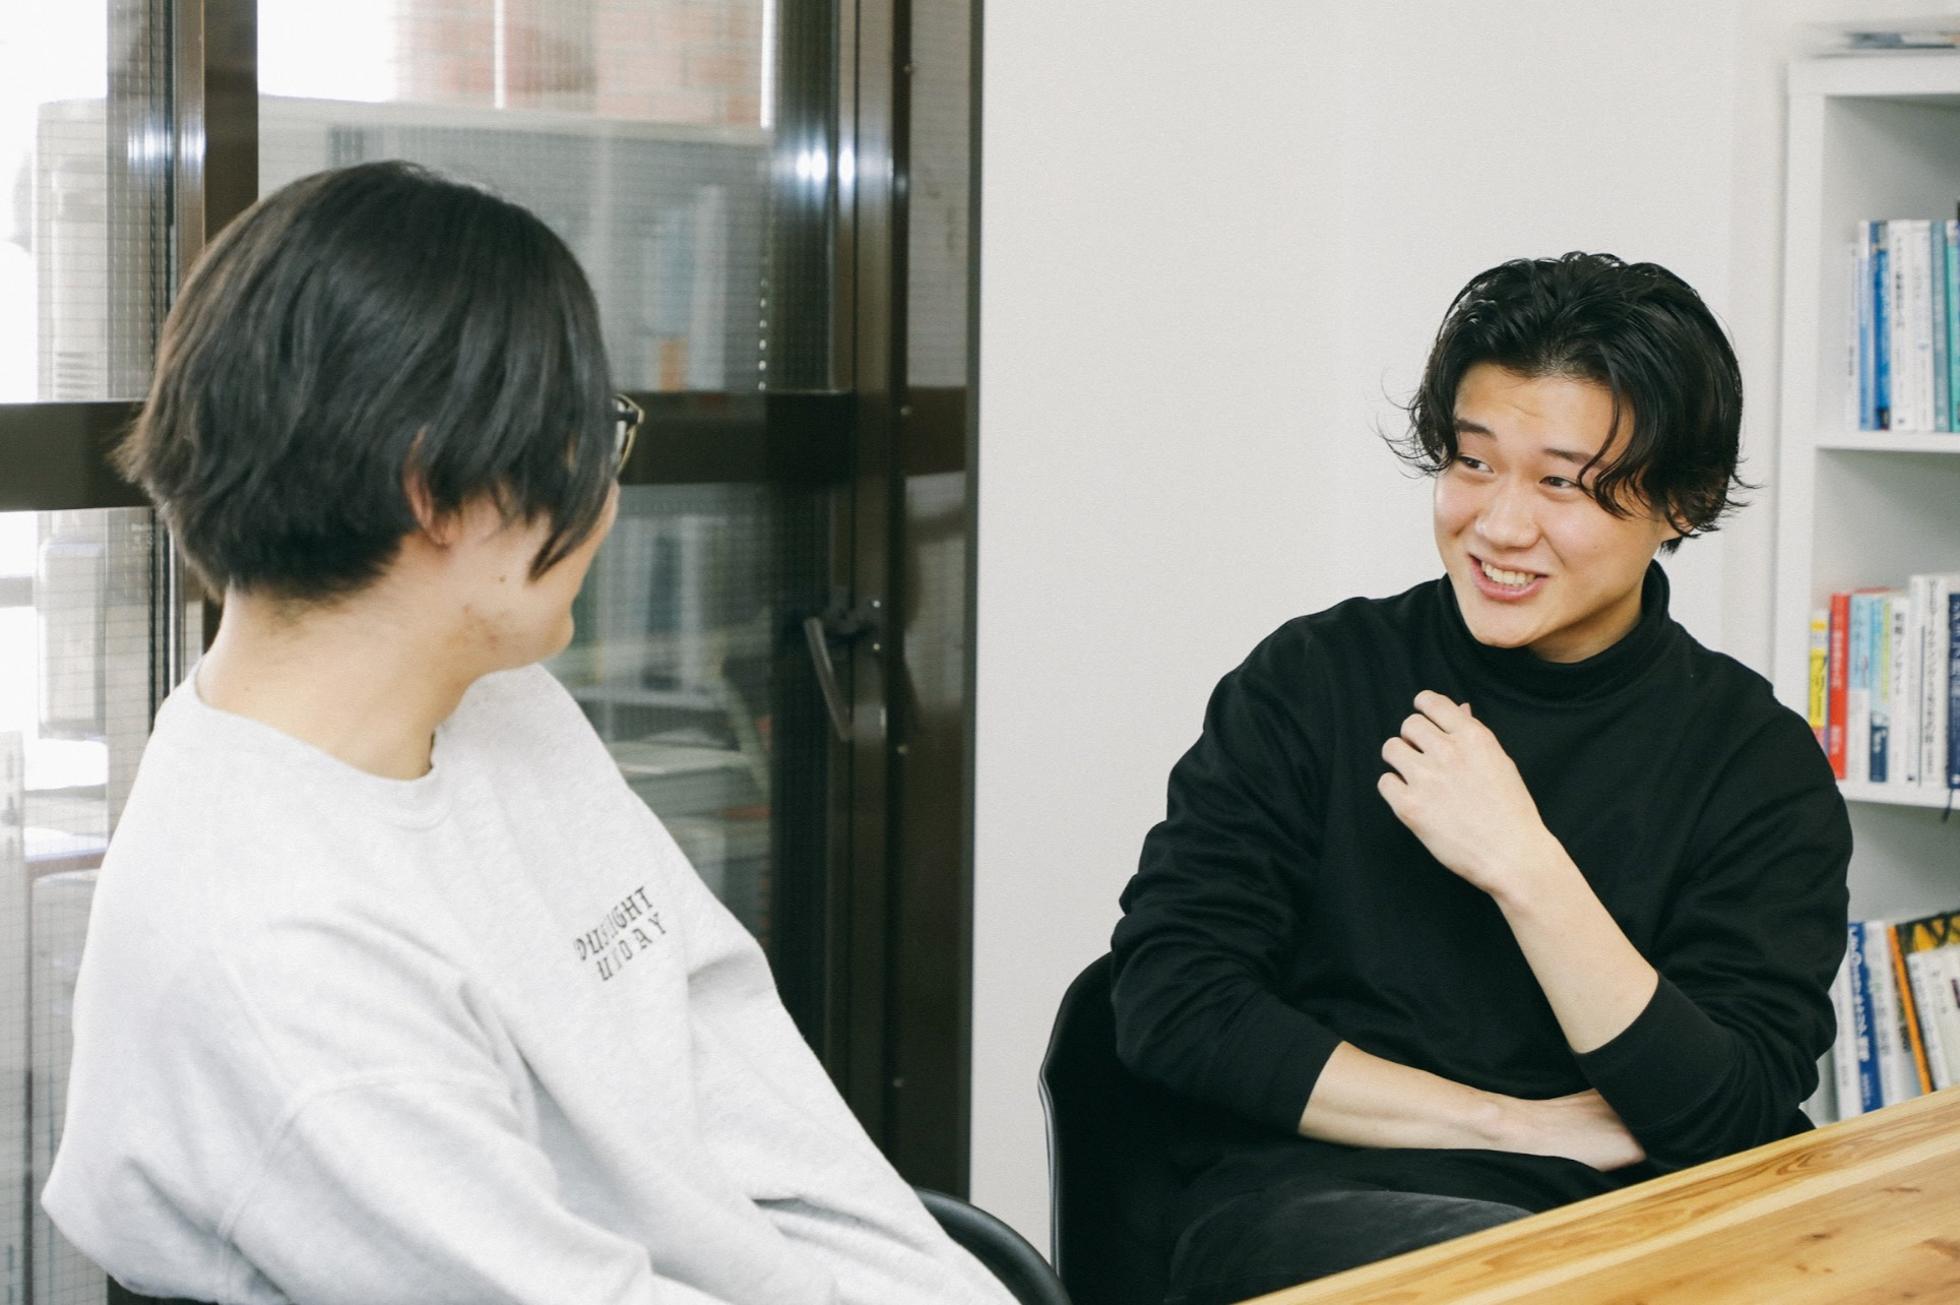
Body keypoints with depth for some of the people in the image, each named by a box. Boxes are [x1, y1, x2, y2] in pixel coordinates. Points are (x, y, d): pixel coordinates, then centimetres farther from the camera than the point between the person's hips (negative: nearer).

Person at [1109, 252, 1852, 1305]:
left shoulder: (1761, 763, 5)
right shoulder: (1314, 682, 6)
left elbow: (1735, 1126, -5)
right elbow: (1170, 1003, -2)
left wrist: (1524, 867, -13)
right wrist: (1524, 1124, -5)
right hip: (1300, 1203, -1)